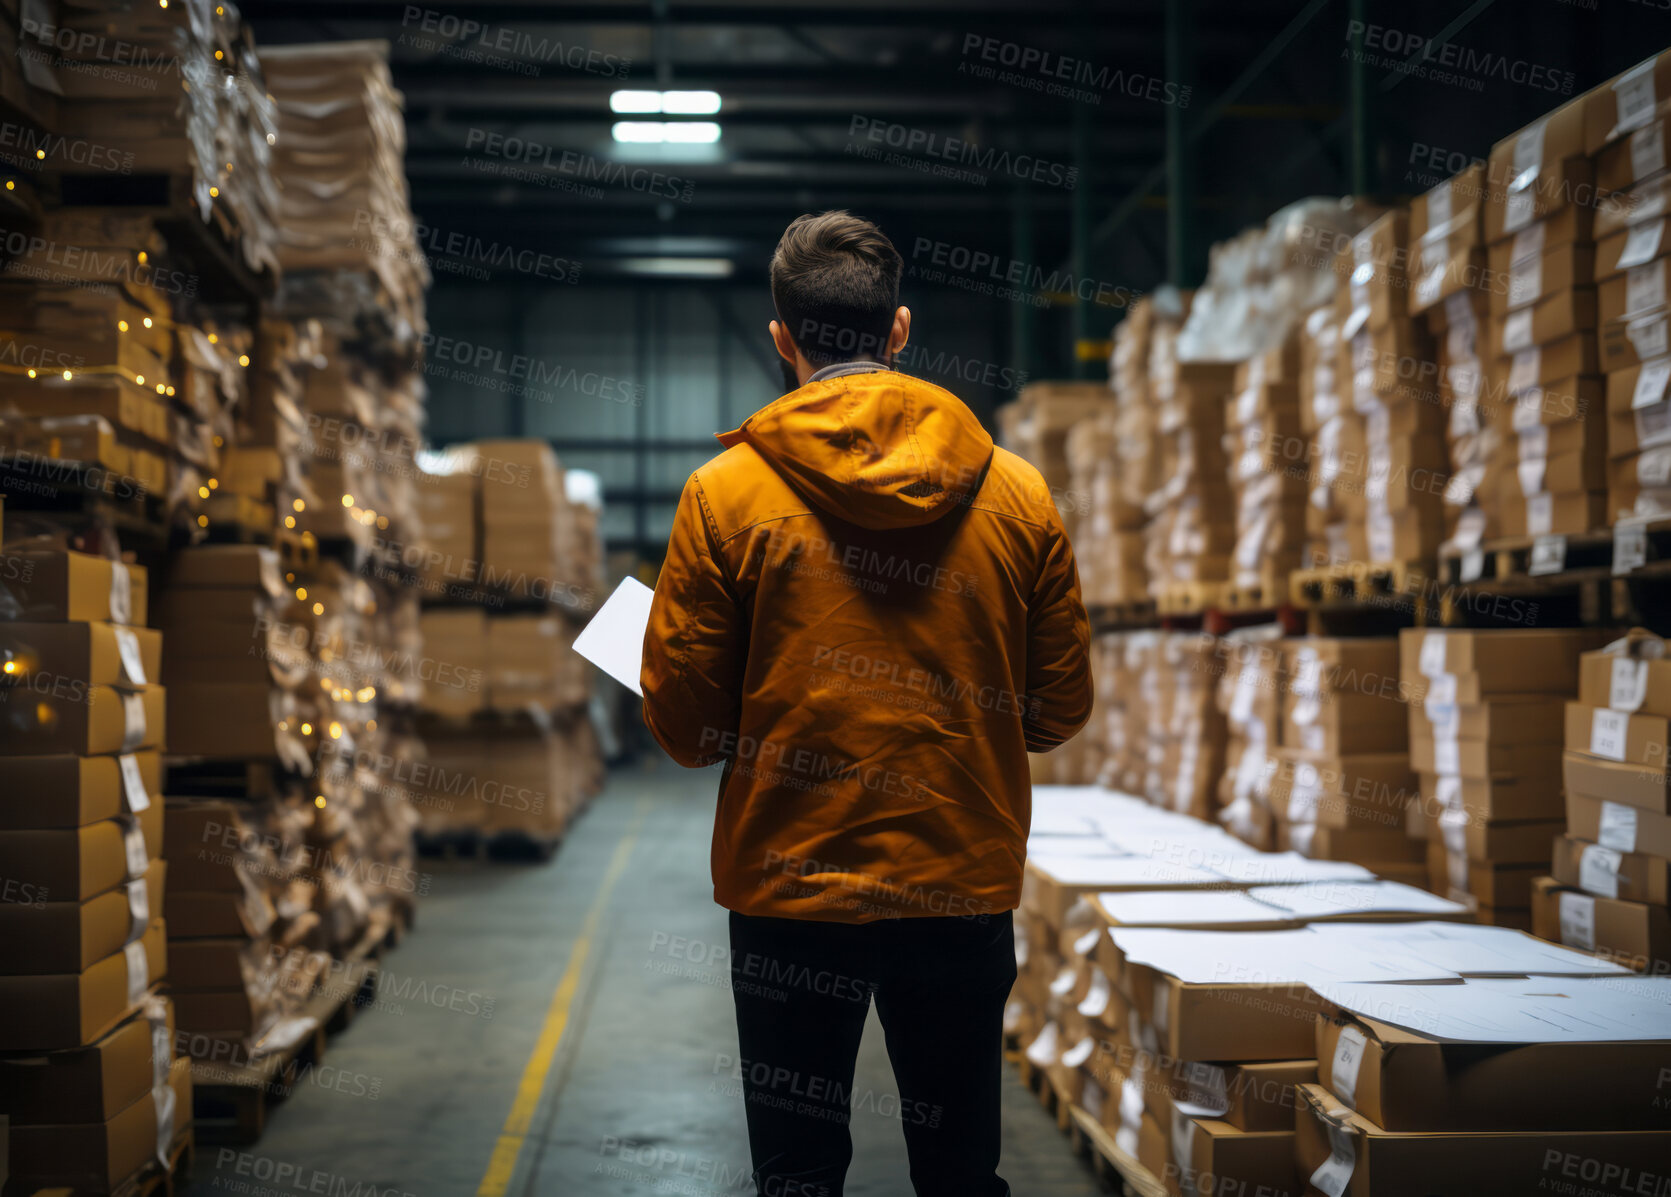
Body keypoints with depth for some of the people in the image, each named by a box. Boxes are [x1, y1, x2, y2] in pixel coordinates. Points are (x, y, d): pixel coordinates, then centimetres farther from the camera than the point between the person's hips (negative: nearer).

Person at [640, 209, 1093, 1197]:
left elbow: (684, 726, -6)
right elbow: (1060, 708, 4)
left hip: (789, 897, -2)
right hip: (967, 891, 2)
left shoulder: (726, 493, -6)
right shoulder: (1018, 492, 0)